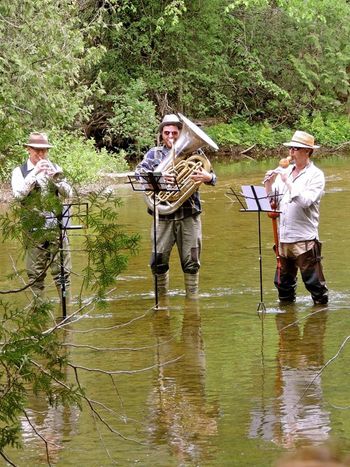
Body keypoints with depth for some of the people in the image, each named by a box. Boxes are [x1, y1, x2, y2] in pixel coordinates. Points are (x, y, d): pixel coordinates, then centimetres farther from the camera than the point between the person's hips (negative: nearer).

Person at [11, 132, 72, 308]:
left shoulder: (54, 168, 10)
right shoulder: (20, 172, 3)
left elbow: (68, 193, 1)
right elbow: (18, 194, -14)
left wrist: (55, 175, -15)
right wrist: (35, 173, -20)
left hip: (57, 227, 2)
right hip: (34, 230, -2)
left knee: (62, 271, 0)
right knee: (35, 274, 2)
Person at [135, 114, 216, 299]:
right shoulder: (154, 154, 9)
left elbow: (212, 177, 5)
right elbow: (138, 173, -5)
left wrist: (208, 177, -21)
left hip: (189, 213, 0)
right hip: (163, 215, 0)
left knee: (191, 261, 1)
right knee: (158, 261, -1)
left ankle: (192, 297, 10)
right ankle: (161, 297, 15)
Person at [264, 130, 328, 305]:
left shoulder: (315, 175, -6)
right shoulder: (285, 171, 12)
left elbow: (306, 201, -20)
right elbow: (271, 199, 14)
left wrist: (288, 181, -17)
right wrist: (269, 183, -3)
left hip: (305, 239, -7)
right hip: (284, 238, 7)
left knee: (313, 281, -2)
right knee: (283, 282, 15)